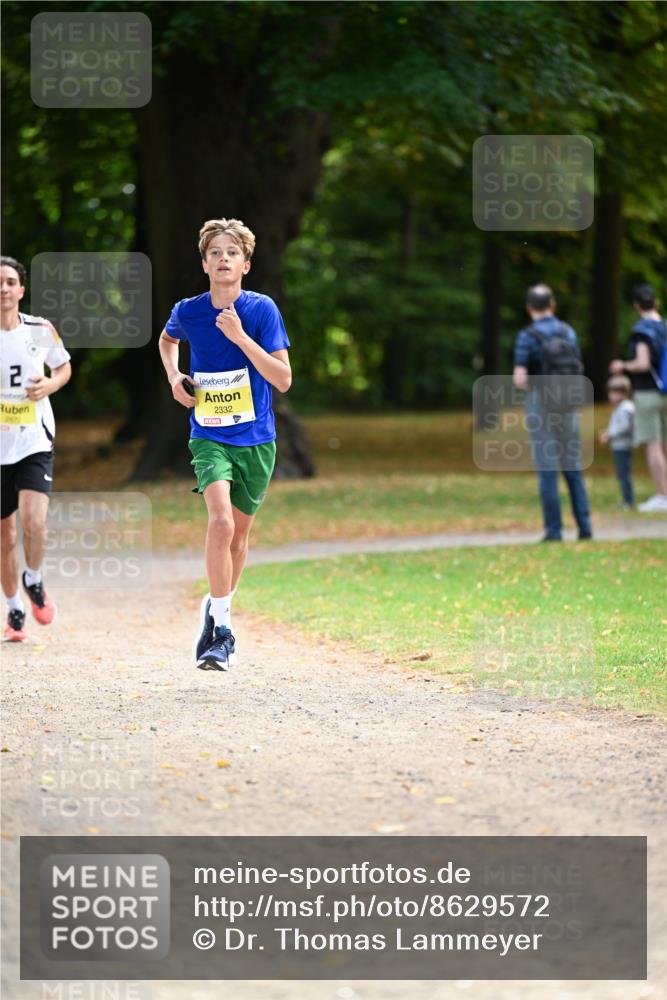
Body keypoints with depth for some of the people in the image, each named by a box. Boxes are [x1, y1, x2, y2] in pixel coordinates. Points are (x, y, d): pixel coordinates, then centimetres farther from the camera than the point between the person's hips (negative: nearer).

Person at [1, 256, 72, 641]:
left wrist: (49, 385, -6)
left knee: (33, 520, -21)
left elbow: (64, 366, 15)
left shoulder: (42, 331, -3)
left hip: (35, 443, -1)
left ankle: (35, 582, 8)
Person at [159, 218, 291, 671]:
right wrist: (174, 377, 4)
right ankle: (221, 626, -18)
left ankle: (218, 608, 36)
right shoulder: (188, 312, -4)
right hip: (209, 437, -1)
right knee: (221, 520, -22)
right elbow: (167, 339, 22)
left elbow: (283, 380, -14)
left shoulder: (262, 309, -9)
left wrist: (240, 337, -22)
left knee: (239, 532, 11)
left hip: (256, 439, 1)